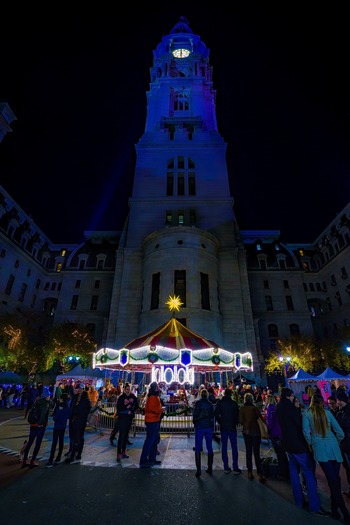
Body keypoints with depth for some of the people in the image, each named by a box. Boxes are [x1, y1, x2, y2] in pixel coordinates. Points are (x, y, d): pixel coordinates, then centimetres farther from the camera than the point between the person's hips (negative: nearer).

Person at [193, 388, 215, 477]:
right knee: (209, 448, 15)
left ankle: (198, 470, 0)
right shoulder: (210, 404, 3)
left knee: (198, 449, 4)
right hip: (209, 427, 4)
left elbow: (195, 414, -10)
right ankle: (210, 468, 22)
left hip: (199, 427, -4)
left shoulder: (198, 403, -9)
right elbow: (212, 416, 9)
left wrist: (194, 422, 6)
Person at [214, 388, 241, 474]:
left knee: (224, 446, 9)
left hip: (223, 427, 1)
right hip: (232, 427, -1)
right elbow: (237, 415, -6)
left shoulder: (220, 403, -5)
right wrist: (235, 423, 9)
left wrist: (220, 422, 5)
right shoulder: (234, 403, -9)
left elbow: (216, 414, -5)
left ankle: (226, 468, 13)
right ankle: (235, 468, 9)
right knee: (234, 447, 7)